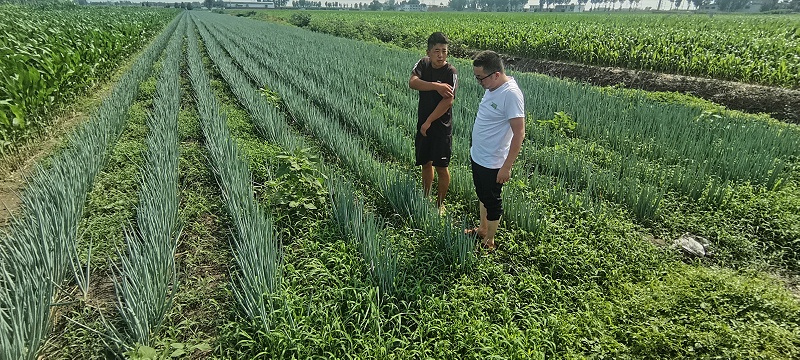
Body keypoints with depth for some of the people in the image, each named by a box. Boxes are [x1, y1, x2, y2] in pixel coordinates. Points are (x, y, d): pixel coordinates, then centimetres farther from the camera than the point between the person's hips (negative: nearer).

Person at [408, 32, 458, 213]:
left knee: (441, 167, 4)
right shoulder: (423, 64, -1)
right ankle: (426, 198, 35)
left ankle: (440, 203, 23)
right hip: (423, 125, 5)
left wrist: (429, 122, -18)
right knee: (425, 163, 17)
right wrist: (436, 86, -28)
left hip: (441, 126, -5)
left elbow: (448, 101, -22)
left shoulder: (451, 72, -16)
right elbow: (412, 82, -18)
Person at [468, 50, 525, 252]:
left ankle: (489, 241, 28)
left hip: (492, 162, -9)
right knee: (483, 196, 25)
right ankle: (482, 230, 45)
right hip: (477, 156, 9)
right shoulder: (492, 88, 2)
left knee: (492, 201, 9)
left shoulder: (511, 94, -26)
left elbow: (519, 134, -26)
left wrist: (507, 167, -24)